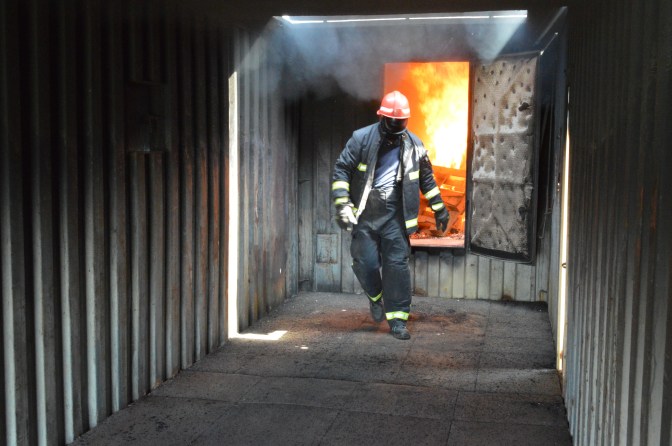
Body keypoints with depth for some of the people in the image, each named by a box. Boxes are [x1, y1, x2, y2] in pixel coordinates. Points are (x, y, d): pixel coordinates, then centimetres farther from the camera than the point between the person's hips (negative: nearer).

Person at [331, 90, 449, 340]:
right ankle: (375, 296, 29)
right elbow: (341, 169, -4)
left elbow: (426, 178, 18)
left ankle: (397, 318, 6)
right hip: (365, 212, -1)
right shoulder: (361, 139, -3)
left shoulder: (414, 145, 6)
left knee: (397, 264, -3)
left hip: (394, 213, 1)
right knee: (366, 262, -4)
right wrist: (342, 204, -14)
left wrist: (439, 208, 19)